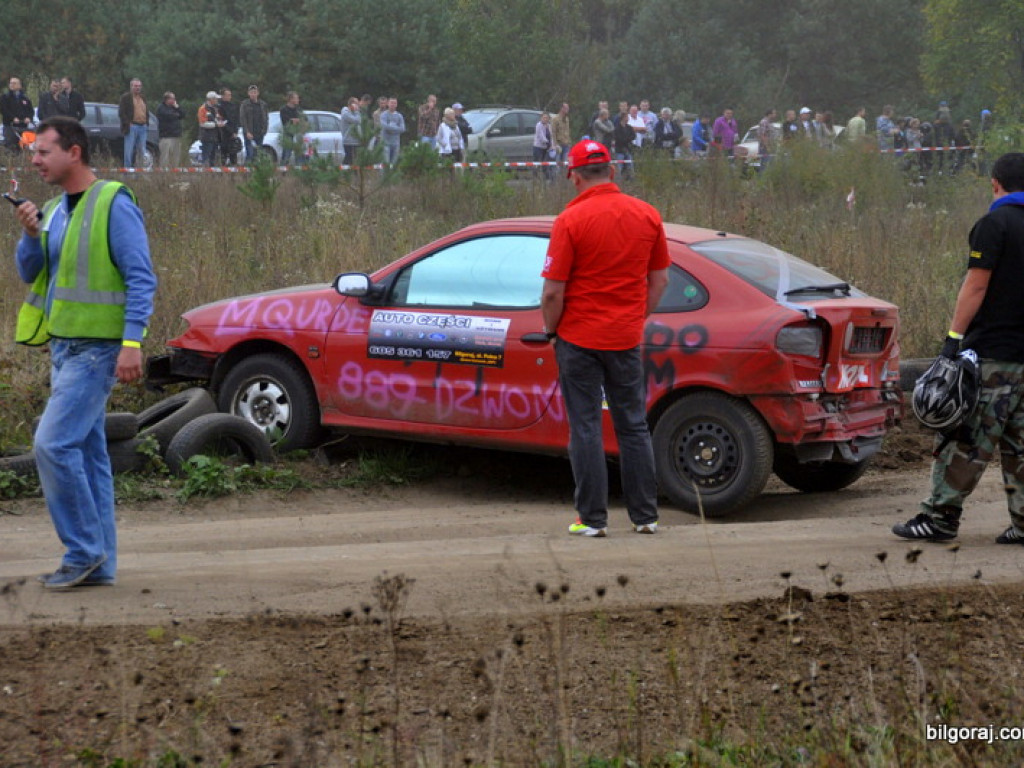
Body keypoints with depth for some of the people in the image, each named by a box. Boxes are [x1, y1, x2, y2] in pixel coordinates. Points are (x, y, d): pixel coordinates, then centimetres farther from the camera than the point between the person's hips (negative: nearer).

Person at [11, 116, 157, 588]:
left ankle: (84, 550, -5)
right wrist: (31, 236, -5)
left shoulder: (113, 205, -10)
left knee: (53, 443, -15)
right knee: (87, 452, 9)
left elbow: (141, 279, -14)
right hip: (65, 346, 9)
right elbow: (30, 275, 13)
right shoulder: (55, 209, 15)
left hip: (96, 348, -9)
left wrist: (132, 343, -21)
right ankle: (100, 563, 14)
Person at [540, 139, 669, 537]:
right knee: (634, 427, 13)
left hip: (579, 339, -4)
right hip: (627, 339, 4)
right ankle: (645, 515, 16)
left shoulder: (571, 220, -14)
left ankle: (592, 518, 6)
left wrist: (552, 330, 2)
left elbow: (553, 291, -14)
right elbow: (659, 280, 8)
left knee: (586, 429, 4)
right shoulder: (647, 215, 0)